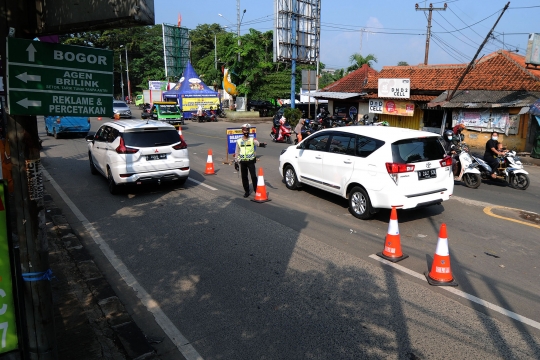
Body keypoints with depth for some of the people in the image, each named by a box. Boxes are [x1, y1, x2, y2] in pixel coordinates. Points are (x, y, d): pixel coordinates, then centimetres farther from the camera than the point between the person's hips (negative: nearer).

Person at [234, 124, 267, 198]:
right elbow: (236, 152, 10)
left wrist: (261, 144, -45)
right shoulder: (239, 141, 7)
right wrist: (236, 162, 7)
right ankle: (246, 191, 20)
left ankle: (256, 190, 3)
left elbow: (257, 143, -22)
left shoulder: (252, 140, 1)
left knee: (253, 176, -9)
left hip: (251, 161, -2)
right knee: (244, 177, 8)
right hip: (242, 162, 2)